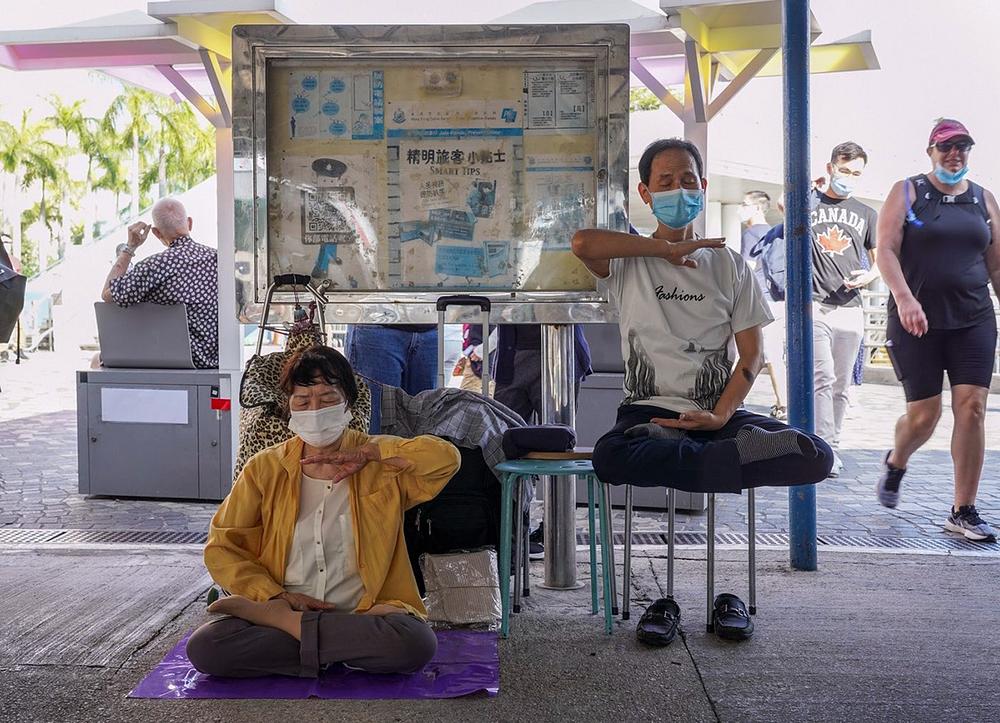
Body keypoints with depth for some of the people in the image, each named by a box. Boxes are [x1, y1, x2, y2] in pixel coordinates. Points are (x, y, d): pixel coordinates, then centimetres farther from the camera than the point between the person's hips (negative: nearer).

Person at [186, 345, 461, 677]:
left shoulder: (380, 464, 5)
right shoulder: (265, 467, 8)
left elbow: (446, 456, -12)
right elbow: (221, 547, 6)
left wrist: (366, 455, -10)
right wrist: (279, 596, -8)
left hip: (364, 612, 1)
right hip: (282, 605, 0)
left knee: (418, 644, -34)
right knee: (202, 648, -26)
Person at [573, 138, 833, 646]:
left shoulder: (728, 265, 14)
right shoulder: (628, 263, 8)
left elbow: (751, 355, 7)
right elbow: (582, 242, -17)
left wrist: (720, 416, -11)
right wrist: (666, 248, -6)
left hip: (718, 411, 3)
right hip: (649, 410, -2)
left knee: (816, 456, -24)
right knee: (610, 456, -39)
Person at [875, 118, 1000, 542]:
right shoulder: (907, 193, 3)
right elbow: (886, 250, -8)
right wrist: (903, 298, -22)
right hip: (917, 320, -3)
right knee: (924, 414, 0)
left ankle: (963, 512, 1)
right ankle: (896, 463, 35)